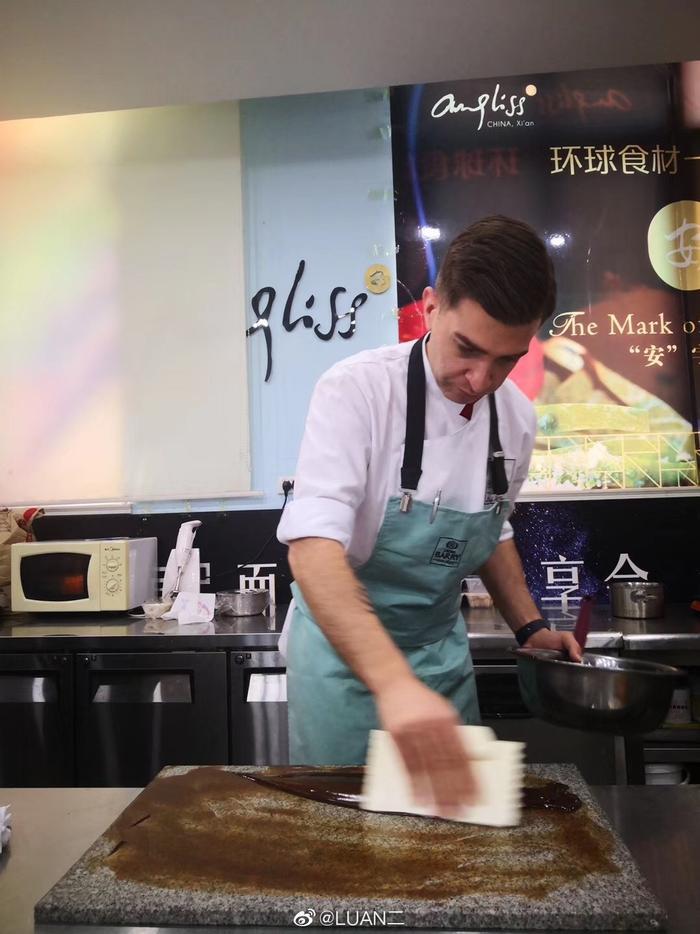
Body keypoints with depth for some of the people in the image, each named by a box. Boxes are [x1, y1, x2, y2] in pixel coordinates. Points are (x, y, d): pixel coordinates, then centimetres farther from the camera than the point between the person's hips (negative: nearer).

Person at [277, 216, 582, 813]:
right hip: (343, 645, -5)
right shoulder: (358, 390, -24)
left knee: (455, 799, 17)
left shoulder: (517, 417, -5)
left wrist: (529, 627, 3)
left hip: (443, 648, 6)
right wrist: (394, 684, -47)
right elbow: (313, 547, -35)